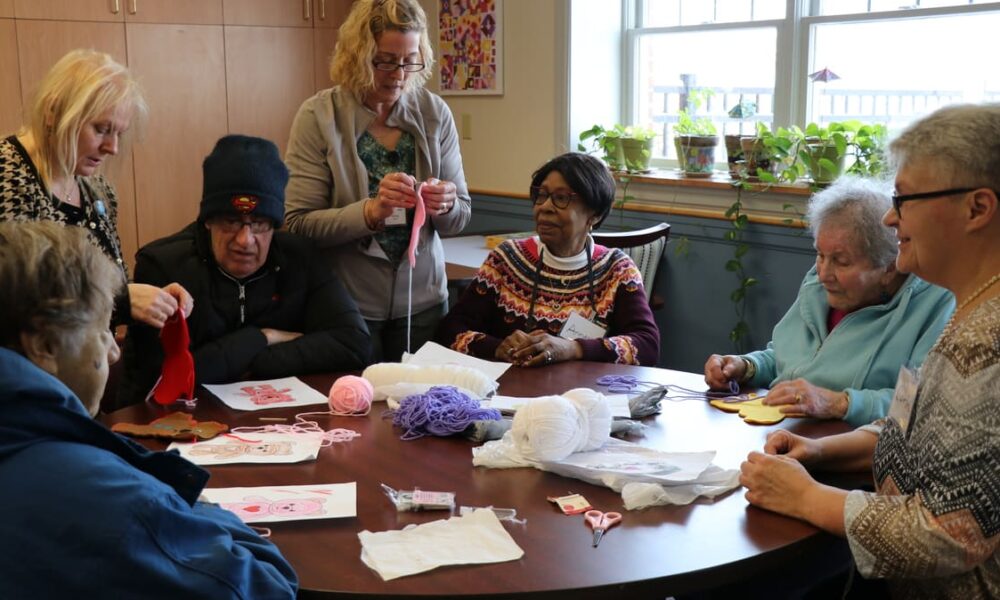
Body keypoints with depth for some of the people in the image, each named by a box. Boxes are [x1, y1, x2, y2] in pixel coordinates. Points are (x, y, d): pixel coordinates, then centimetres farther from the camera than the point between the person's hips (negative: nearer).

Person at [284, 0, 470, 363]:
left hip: (423, 301, 3)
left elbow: (460, 217, 3)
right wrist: (370, 211, -28)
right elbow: (299, 225, -14)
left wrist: (445, 207, -18)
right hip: (347, 306, -3)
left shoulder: (435, 113, -2)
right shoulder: (319, 116, -10)